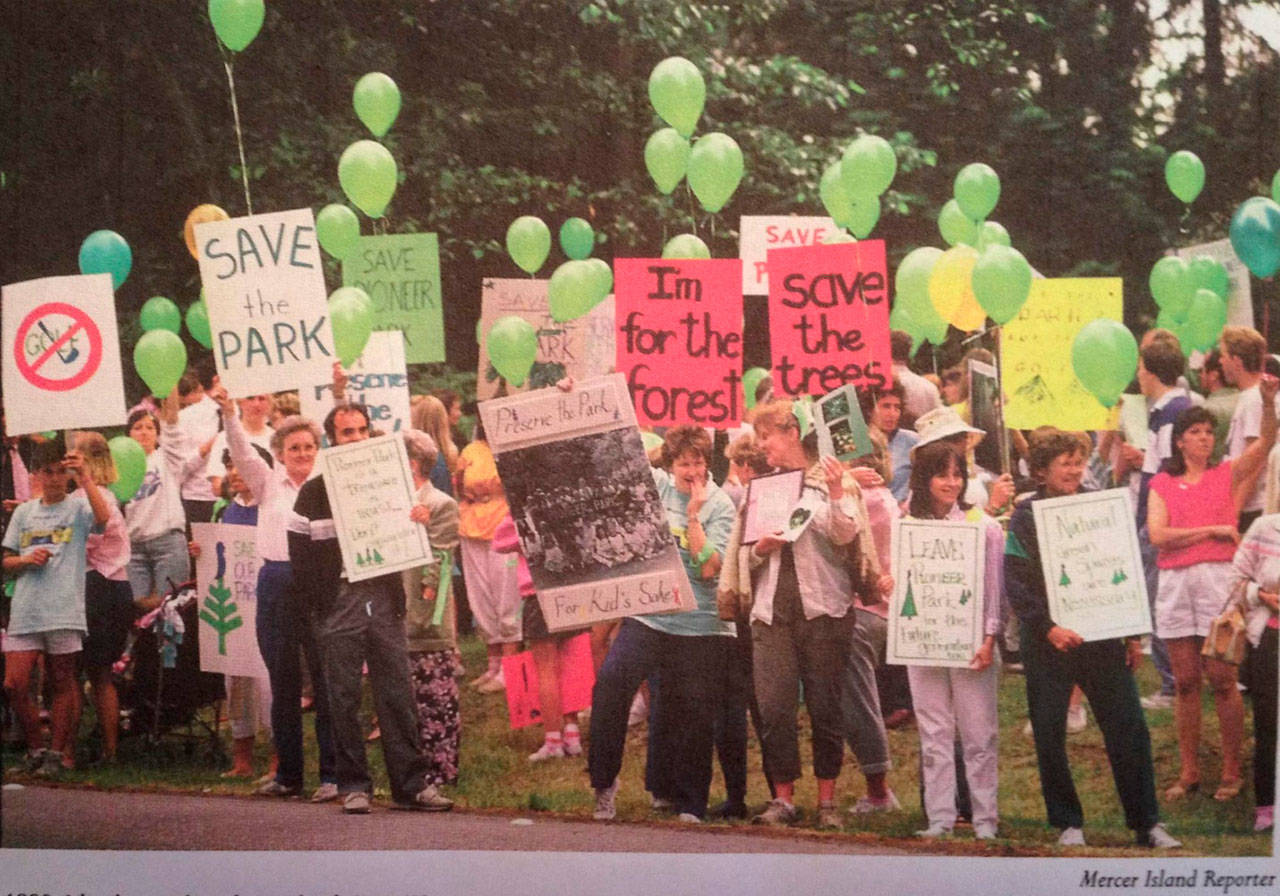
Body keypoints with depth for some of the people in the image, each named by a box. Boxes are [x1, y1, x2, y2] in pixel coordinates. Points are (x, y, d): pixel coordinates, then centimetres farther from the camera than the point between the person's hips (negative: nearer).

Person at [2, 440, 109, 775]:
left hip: (64, 612, -3)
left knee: (63, 684, 5)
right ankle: (36, 748, 14)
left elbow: (103, 518, -21)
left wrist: (85, 477, -23)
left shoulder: (78, 506, 3)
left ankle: (60, 752, 14)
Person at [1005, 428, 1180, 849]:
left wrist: (1133, 632, 8)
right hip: (1048, 641, -2)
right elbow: (1015, 582, -8)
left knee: (1129, 728, -2)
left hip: (1103, 637, 2)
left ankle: (1147, 823, 3)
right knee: (1049, 735, 1)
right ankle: (1068, 823, 14)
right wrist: (1048, 627, -19)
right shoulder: (1026, 516, -1)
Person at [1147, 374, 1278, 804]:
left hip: (1218, 576, -2)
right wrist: (1211, 530, -6)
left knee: (1222, 679, -4)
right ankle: (1189, 772, 11)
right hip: (1174, 582, 2)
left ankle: (1232, 772, 3)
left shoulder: (1228, 475, 9)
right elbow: (1157, 535, -2)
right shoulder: (1162, 485, 11)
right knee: (1185, 682, 5)